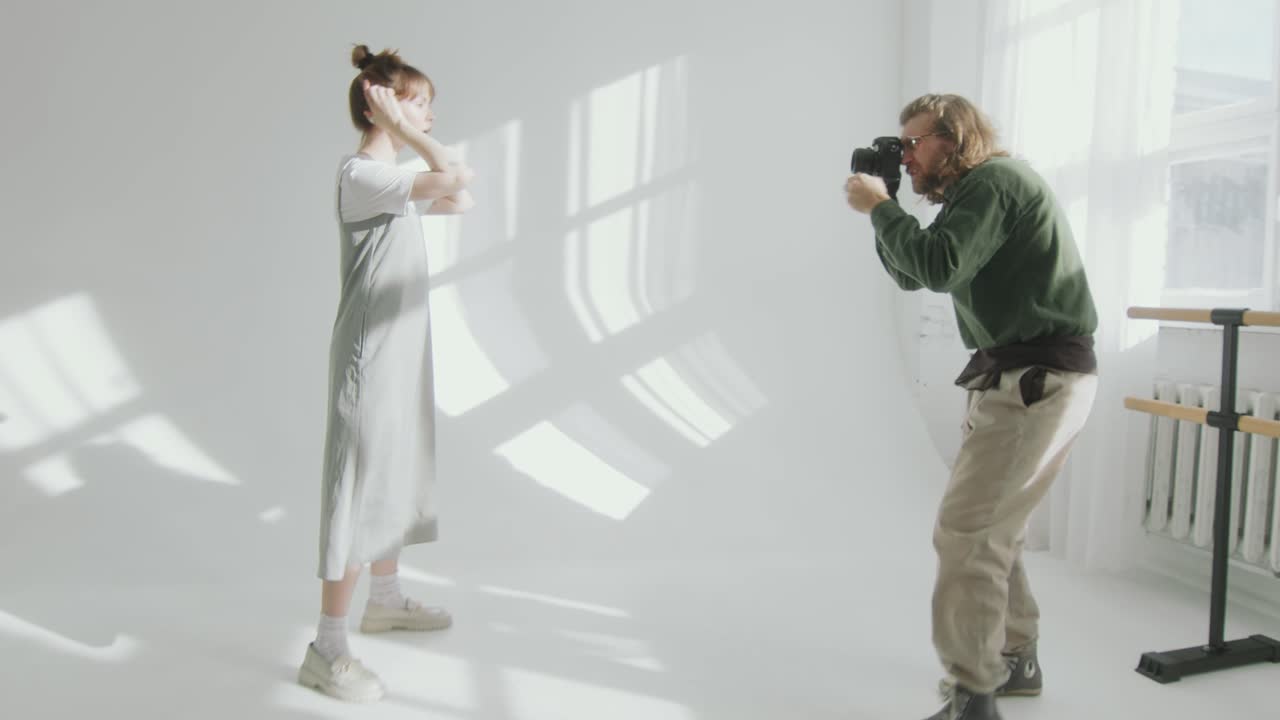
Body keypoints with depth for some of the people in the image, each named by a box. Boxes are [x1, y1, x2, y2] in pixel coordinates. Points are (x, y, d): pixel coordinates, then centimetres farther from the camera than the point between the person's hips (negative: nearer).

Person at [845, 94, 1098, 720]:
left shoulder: (994, 180, -12)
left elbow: (939, 267, -26)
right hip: (1017, 375, 11)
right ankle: (1015, 659, 33)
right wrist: (883, 210, 6)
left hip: (1039, 380, -11)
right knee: (991, 527, 18)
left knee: (964, 532, -13)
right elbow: (911, 273, 19)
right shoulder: (974, 193, 18)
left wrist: (879, 208, -13)